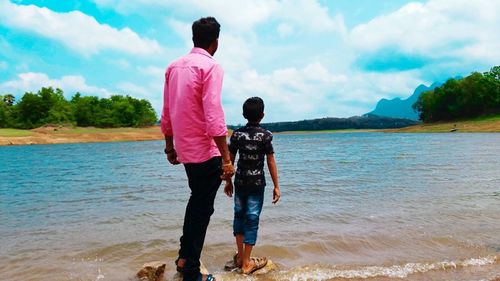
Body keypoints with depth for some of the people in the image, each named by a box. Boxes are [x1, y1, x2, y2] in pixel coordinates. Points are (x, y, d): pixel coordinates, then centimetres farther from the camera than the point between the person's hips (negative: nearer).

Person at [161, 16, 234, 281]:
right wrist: (226, 158, -20)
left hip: (185, 149, 7)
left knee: (197, 200, 24)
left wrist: (169, 146, 20)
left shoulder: (174, 66, 9)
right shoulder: (211, 67, -12)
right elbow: (213, 116, -21)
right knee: (202, 209, 4)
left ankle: (184, 256, 31)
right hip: (206, 150, -7)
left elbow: (166, 112, 12)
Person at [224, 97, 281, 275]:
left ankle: (240, 256, 22)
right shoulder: (265, 135, -9)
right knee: (252, 220, 2)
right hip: (257, 183, -3)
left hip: (240, 181, 3)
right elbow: (271, 162, -8)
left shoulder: (237, 134, 0)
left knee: (239, 215, 16)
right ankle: (246, 263, 9)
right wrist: (276, 186, -2)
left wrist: (228, 181, 14)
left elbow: (230, 159, 3)